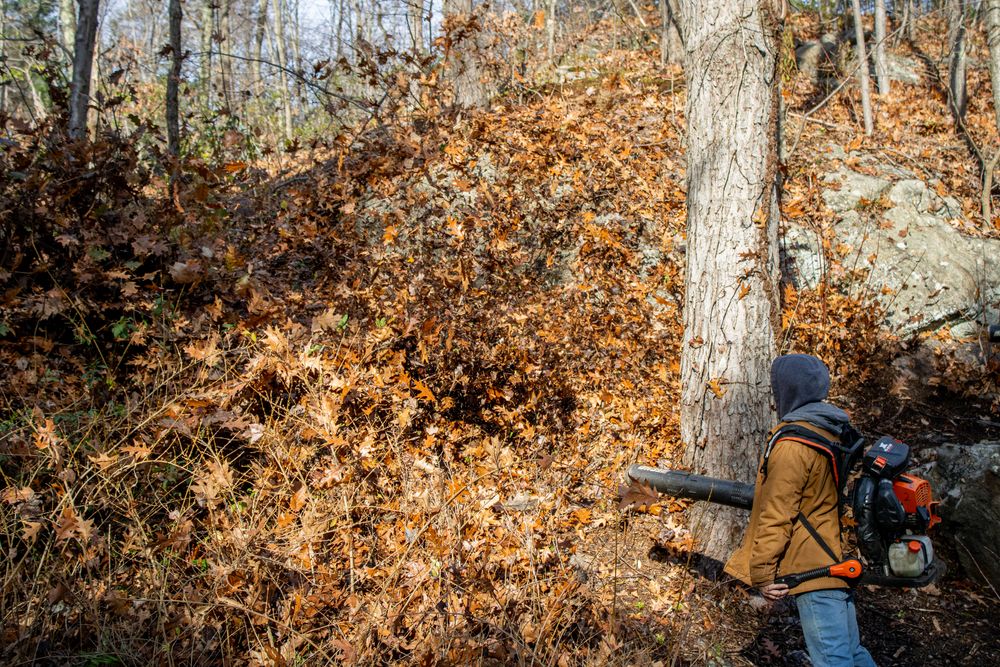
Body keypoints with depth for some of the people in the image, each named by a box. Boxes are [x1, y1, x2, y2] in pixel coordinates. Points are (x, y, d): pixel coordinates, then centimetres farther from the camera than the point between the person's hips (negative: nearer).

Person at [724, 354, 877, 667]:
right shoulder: (837, 430, 10)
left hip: (812, 568, -9)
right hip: (840, 561, 9)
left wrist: (762, 572, -10)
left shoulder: (790, 444, -17)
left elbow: (776, 515, -17)